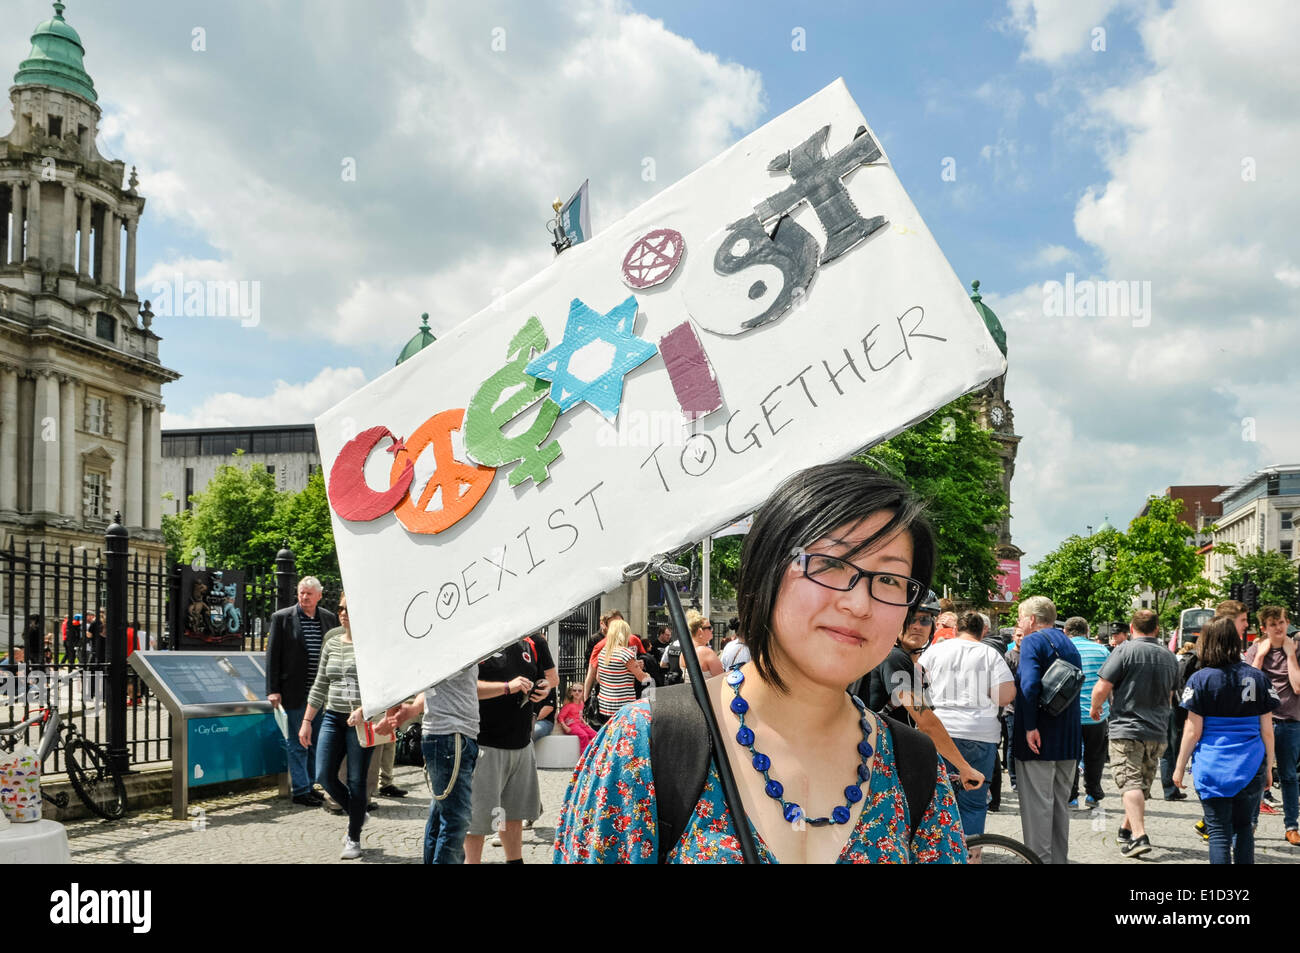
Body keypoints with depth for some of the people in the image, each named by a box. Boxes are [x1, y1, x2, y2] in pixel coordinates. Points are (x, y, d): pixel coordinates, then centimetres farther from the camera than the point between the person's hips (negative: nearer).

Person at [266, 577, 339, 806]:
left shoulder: (329, 619, 7)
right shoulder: (282, 618, -3)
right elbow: (272, 656, -3)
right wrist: (273, 690, -9)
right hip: (295, 692, -4)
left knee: (317, 742, 12)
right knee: (297, 743, 1)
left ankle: (310, 785, 24)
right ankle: (300, 790, 8)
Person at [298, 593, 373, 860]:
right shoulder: (332, 643, 12)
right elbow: (320, 686, 16)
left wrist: (363, 710, -23)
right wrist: (307, 721, 12)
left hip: (362, 721, -5)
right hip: (333, 717, 5)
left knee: (356, 780, -2)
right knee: (324, 775, -4)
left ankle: (354, 839, 14)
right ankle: (355, 814, 23)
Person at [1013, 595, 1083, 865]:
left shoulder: (1033, 641, -11)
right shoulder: (1069, 645, 16)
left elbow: (1029, 685, -24)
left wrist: (1030, 726, -22)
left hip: (1039, 741, -8)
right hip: (1069, 741, 8)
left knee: (1037, 804, -4)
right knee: (1060, 802, 16)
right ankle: (1059, 858, 22)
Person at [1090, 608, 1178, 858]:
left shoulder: (1125, 650, -10)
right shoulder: (1169, 657, 10)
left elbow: (1102, 689, -13)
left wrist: (1095, 708, 6)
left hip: (1126, 728, -6)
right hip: (1158, 732, 6)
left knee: (1130, 783, -10)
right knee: (1142, 784, 17)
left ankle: (1139, 836, -21)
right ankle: (1127, 828, 32)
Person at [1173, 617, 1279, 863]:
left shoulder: (1200, 680, -6)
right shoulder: (1258, 678, 3)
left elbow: (1193, 732, -6)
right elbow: (1267, 730, 6)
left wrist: (1179, 767, 3)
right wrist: (1269, 767, 17)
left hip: (1213, 767, -3)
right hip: (1251, 767, 3)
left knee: (1219, 833, 0)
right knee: (1244, 827, 17)